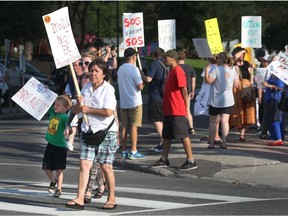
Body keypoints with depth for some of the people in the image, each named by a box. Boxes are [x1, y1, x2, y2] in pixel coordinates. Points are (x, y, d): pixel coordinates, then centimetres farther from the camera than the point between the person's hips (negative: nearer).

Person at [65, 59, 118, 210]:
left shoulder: (108, 89, -8)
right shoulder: (86, 88, 12)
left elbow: (108, 112, -20)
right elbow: (75, 111, 17)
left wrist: (88, 109, -12)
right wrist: (79, 104, -6)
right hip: (88, 131, 5)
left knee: (106, 167, 4)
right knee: (84, 164, -6)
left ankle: (111, 199, 18)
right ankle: (80, 199, -11)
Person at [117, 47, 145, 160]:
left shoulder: (120, 69, 10)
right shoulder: (134, 69, -12)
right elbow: (140, 86, -16)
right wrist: (142, 84, 4)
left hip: (123, 103, 6)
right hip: (134, 102, -6)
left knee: (124, 127, 8)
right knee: (134, 126, -4)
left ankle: (124, 151, 10)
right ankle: (133, 151, -5)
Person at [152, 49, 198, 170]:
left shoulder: (178, 71, -14)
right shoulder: (171, 71, 17)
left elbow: (184, 90, -16)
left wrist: (186, 108, -16)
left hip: (177, 111, -10)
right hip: (168, 110, 10)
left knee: (183, 135, -6)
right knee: (166, 136, 14)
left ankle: (191, 161, -3)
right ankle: (164, 160, 22)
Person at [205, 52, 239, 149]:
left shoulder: (216, 69, -13)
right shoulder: (233, 70, 1)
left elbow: (208, 80, -21)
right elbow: (236, 84, 7)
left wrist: (206, 69, -12)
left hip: (215, 100, -3)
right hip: (228, 100, 3)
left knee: (213, 122, 8)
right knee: (225, 120, 1)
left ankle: (211, 143, 8)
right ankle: (224, 142, -7)